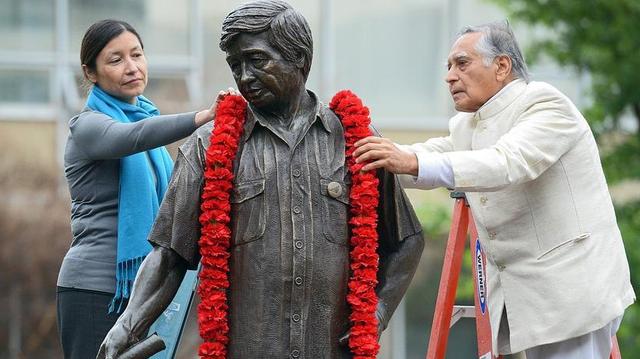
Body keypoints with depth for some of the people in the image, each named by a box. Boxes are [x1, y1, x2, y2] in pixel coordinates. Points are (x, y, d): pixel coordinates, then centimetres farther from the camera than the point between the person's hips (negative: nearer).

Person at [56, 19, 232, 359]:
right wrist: (203, 116, -43)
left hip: (140, 288, 8)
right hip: (96, 288, -8)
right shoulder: (87, 126, -8)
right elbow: (132, 137, -31)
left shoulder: (143, 116, 17)